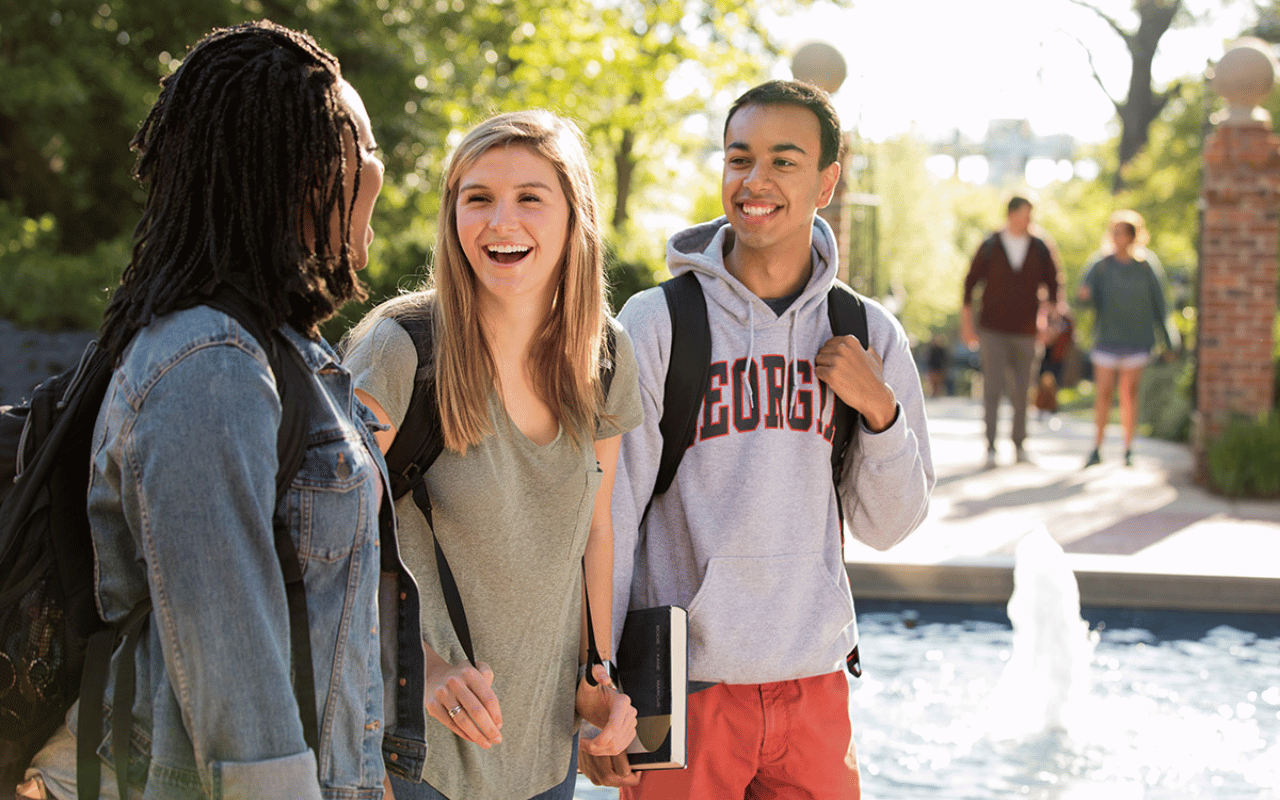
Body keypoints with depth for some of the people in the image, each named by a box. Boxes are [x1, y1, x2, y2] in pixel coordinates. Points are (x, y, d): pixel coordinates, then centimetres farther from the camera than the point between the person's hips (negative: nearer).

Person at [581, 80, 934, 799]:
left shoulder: (868, 334, 4)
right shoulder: (656, 323, -6)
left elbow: (888, 526, 7)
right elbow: (607, 516, -4)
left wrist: (881, 413, -10)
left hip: (816, 685, 3)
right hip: (685, 685, -3)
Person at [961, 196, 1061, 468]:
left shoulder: (1040, 249, 2)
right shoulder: (990, 247, -2)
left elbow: (1052, 283, 10)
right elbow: (970, 283, 3)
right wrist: (966, 323, 0)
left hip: (1024, 331, 2)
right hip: (992, 330, -2)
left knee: (1021, 390, 6)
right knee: (992, 388, -9)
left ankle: (1019, 446, 18)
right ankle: (990, 449, -7)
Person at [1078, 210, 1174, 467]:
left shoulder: (1145, 267, 3)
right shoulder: (1101, 266, 2)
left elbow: (1157, 302, 7)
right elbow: (1087, 292, -7)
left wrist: (1166, 340, 6)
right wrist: (1084, 295, -32)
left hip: (1136, 339, 0)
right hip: (1107, 337, 0)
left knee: (1129, 393, 2)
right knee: (1103, 393, -2)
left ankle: (1128, 451, 9)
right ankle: (1097, 449, 7)